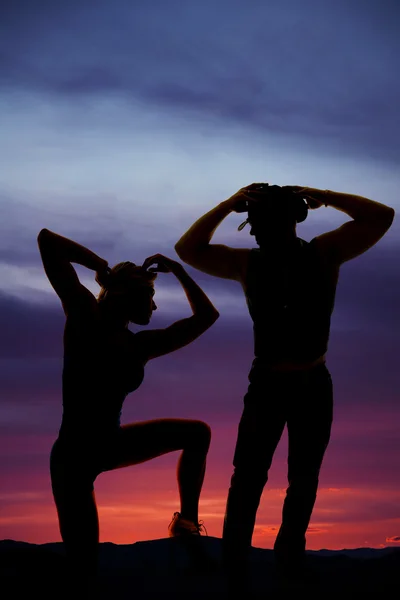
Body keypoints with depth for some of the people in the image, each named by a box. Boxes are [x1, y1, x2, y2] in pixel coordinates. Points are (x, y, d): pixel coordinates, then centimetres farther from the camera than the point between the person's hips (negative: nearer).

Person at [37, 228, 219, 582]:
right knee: (83, 571, -9)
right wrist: (104, 267, -10)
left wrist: (179, 271, 2)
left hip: (111, 444, 6)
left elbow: (205, 317, 8)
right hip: (74, 457, -6)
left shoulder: (142, 346, 3)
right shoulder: (84, 315, -10)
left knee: (197, 433, 12)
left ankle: (187, 523, 16)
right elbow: (47, 241, -13)